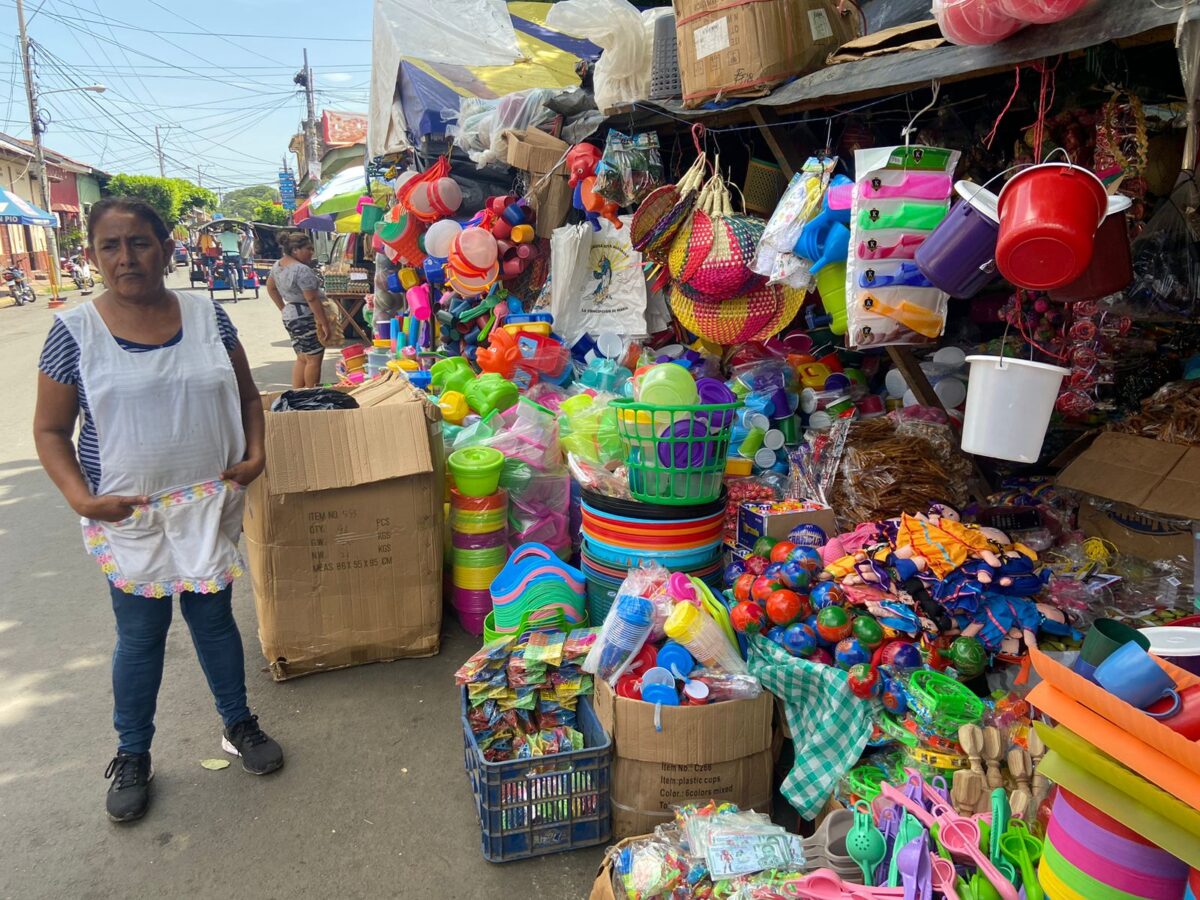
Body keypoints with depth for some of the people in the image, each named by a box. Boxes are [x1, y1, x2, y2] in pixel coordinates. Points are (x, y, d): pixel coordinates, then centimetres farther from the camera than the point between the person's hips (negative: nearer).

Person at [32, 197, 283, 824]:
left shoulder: (206, 316, -1)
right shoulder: (75, 332, -7)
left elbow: (247, 395, 9)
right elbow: (50, 430, -1)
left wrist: (254, 453, -6)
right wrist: (80, 497, -15)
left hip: (208, 506, 2)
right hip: (126, 515, -1)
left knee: (214, 617, 15)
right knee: (139, 635, 11)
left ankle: (238, 724, 36)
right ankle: (132, 757, 33)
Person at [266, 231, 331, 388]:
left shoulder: (277, 266, 8)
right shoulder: (302, 270, -20)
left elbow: (270, 287, 21)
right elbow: (312, 299, -22)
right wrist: (324, 323, -18)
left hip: (289, 317, 10)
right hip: (306, 318, -10)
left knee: (302, 359, 17)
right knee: (314, 359, -1)